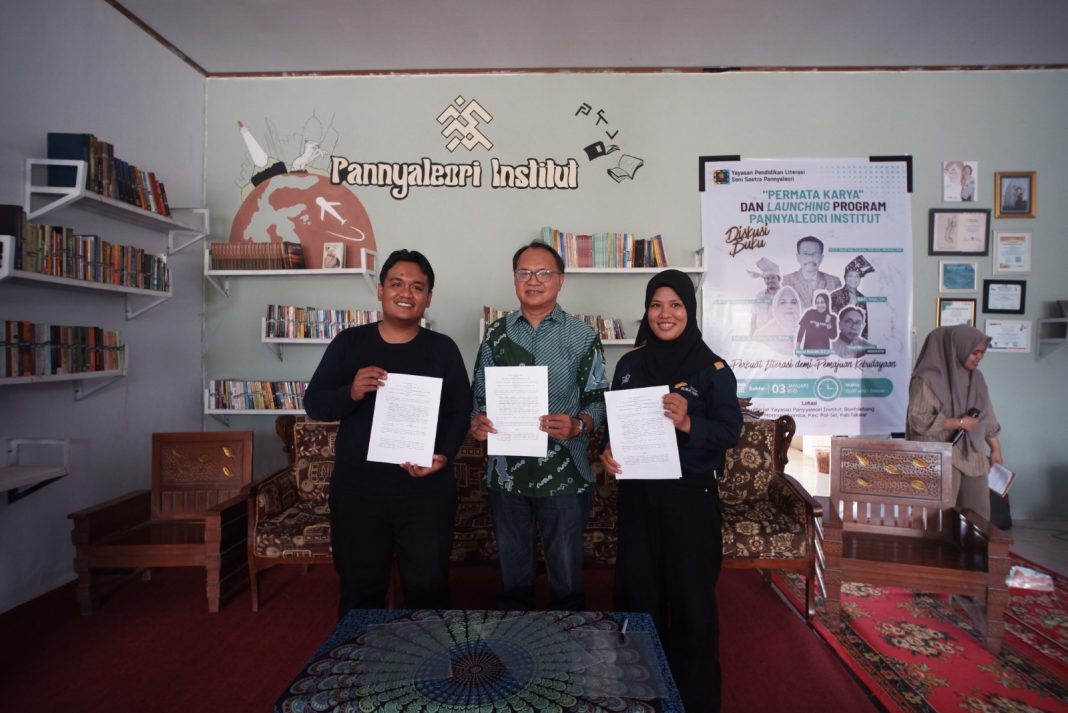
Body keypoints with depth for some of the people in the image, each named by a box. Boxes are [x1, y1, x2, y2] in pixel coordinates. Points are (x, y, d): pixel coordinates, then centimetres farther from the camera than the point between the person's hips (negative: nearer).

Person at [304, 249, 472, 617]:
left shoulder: (443, 348, 2)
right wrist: (351, 393, -19)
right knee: (359, 589, 16)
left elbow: (461, 412, 1)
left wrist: (444, 455, -17)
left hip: (426, 490, 0)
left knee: (428, 587, 12)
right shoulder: (348, 343, 4)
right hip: (356, 488, 1)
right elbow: (314, 405, 2)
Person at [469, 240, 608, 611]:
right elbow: (480, 396, 8)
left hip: (565, 474, -2)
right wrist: (477, 421, -12)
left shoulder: (583, 336, -2)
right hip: (506, 472, 3)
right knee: (512, 574, 19)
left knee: (566, 574, 11)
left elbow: (598, 399, -3)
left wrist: (578, 425, -22)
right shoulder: (495, 334, 5)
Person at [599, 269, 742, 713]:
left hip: (691, 495, -3)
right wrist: (607, 451, -9)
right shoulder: (630, 364, 5)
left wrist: (689, 423, -28)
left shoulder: (713, 369, -6)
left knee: (690, 595, 6)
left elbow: (731, 431, -10)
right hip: (638, 493, 4)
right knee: (638, 591, 12)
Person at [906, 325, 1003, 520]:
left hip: (973, 455, 7)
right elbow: (919, 420, -18)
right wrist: (960, 422, -16)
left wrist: (996, 448, 16)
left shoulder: (976, 377, 9)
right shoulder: (928, 379, -14)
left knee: (979, 515, 10)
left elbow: (987, 416, 17)